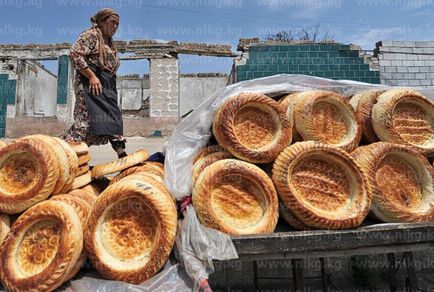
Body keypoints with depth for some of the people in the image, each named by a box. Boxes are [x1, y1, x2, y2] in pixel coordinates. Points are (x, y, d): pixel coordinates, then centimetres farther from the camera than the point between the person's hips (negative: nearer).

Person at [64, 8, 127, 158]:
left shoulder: (109, 42, 25)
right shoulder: (90, 35, -1)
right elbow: (75, 54, -13)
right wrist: (91, 76, -19)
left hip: (106, 86, 9)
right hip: (91, 83, -9)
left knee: (113, 118, 3)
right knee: (86, 118, -16)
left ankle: (122, 154, 4)